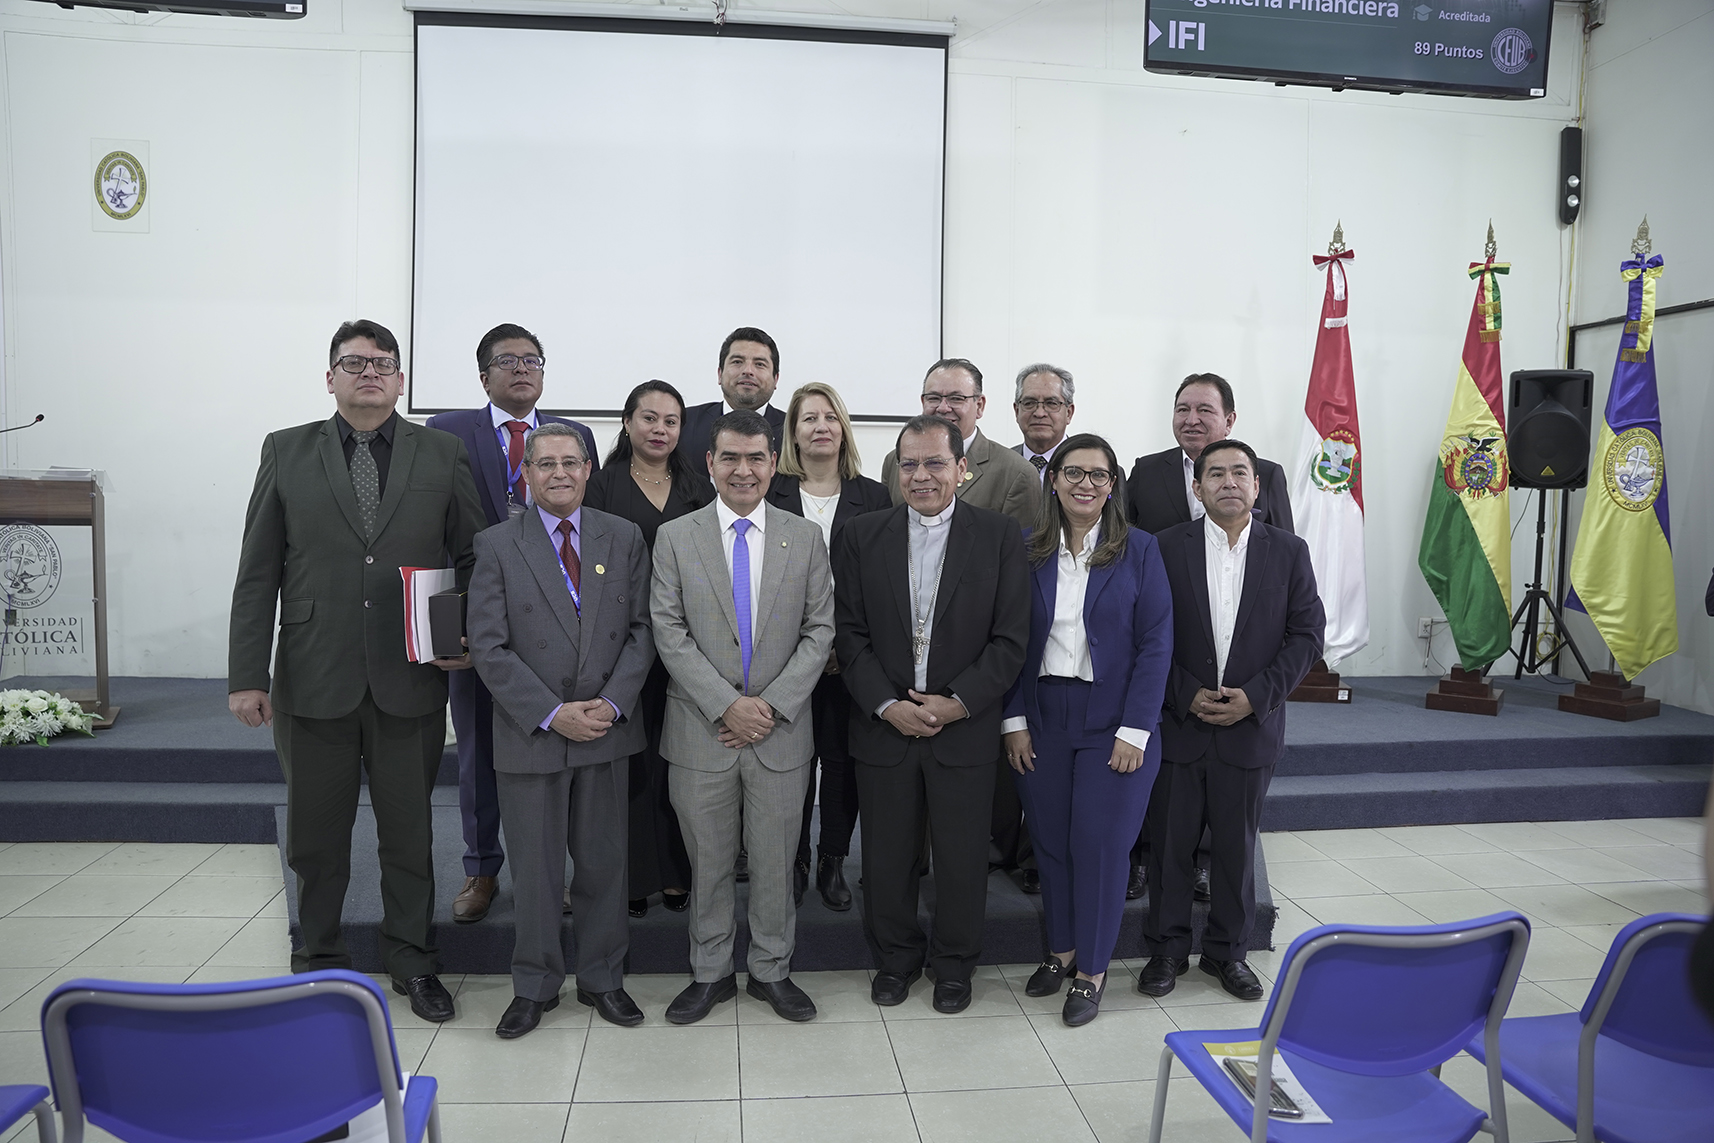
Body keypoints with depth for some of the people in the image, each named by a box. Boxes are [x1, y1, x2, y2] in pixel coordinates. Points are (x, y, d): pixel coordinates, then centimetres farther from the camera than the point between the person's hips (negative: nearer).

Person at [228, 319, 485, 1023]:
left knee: (409, 831, 11)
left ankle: (413, 962, 27)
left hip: (411, 681, 0)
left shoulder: (443, 455, 4)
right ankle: (320, 961, 31)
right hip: (313, 678, 1)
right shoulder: (287, 451, 5)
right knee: (315, 833, 12)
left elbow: (474, 556, 8)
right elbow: (258, 573, 3)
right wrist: (247, 676, -1)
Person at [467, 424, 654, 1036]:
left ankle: (602, 978, 29)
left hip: (606, 731, 2)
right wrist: (552, 714, -14)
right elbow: (489, 646, -7)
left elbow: (642, 629, 2)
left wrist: (612, 703, -11)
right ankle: (534, 986, 27)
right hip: (530, 734, -1)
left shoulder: (624, 538, 4)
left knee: (603, 861, 11)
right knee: (534, 866, 9)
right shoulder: (497, 545, -2)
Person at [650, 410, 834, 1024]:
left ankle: (772, 970, 30)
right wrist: (727, 705, -14)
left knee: (775, 861, 11)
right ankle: (711, 972, 30)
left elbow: (819, 632, 0)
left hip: (782, 729, 1)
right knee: (708, 863, 12)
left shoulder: (806, 538, 3)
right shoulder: (674, 537, 0)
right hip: (701, 731, 0)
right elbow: (669, 635, -5)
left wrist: (771, 704, -10)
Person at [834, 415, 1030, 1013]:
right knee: (887, 856, 12)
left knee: (962, 857, 10)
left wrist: (956, 703, -13)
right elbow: (851, 634, 0)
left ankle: (953, 964, 32)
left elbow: (1010, 638, -5)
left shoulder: (1000, 536, -2)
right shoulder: (863, 536, 2)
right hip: (883, 725, 1)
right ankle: (895, 958, 34)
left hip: (964, 728, -1)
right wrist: (887, 705, -10)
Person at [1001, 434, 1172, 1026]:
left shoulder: (1139, 550, -2)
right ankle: (1061, 947, 29)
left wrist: (1135, 730, -11)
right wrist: (1015, 719, -2)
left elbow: (1156, 643, -5)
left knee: (1100, 843, 0)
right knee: (1051, 840, 9)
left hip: (1112, 722, -2)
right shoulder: (1027, 552, 3)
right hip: (1042, 719, 2)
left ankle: (1091, 969, 16)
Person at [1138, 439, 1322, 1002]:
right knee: (1169, 843, 8)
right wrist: (1187, 695, -12)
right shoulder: (1167, 548, -2)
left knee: (1236, 846, 12)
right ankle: (1167, 949, 24)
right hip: (1176, 724, -1)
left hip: (1251, 726, 1)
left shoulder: (1289, 551, 2)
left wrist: (1255, 696, -10)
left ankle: (1227, 951, 29)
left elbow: (1306, 635, 0)